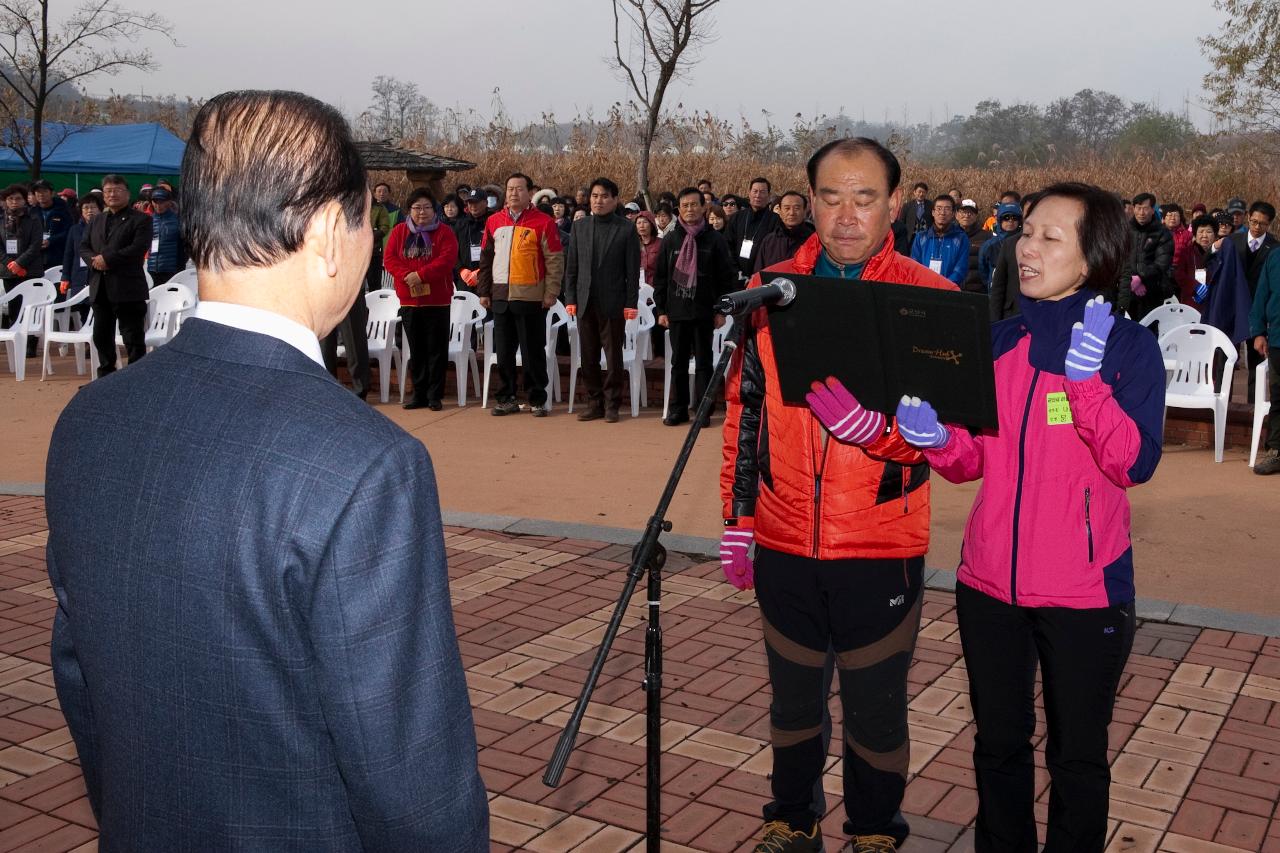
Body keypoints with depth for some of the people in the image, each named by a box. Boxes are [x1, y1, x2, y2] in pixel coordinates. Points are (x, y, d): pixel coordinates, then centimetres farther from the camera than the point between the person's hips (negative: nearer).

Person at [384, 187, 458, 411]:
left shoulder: (444, 232, -1)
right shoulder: (399, 231, 8)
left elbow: (447, 259, -14)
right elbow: (389, 258, -1)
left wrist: (421, 275, -22)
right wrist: (407, 275, -18)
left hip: (437, 300, -3)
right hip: (409, 300, 3)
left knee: (437, 349, 0)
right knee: (416, 350, 10)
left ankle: (435, 395, 7)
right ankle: (419, 394, 17)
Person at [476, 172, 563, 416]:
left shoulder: (543, 222, -4)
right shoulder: (494, 222, 11)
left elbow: (555, 260, -5)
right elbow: (486, 258, 15)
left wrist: (551, 293, -11)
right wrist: (483, 291, 11)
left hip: (531, 298, -5)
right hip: (500, 297, 5)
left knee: (533, 352, 1)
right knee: (503, 352, 9)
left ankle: (537, 400, 10)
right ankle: (507, 399, 18)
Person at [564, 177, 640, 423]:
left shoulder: (626, 229, -1)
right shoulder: (580, 228, 10)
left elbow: (633, 270, -3)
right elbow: (571, 266, 11)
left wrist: (631, 303, -8)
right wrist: (570, 298, 3)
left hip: (613, 303, -4)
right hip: (585, 303, 4)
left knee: (613, 357, 2)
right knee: (588, 357, 7)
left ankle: (611, 404, 10)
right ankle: (594, 402, 16)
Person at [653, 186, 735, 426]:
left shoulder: (716, 240, 1)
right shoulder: (670, 240, 8)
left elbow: (727, 277, 0)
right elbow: (660, 278, 9)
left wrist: (721, 310, -5)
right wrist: (661, 310, 4)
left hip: (704, 313, -2)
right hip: (677, 311, 2)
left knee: (703, 362, 3)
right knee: (678, 362, 7)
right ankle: (678, 409, 12)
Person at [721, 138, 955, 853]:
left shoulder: (928, 298, -8)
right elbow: (745, 410, 9)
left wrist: (872, 422, -31)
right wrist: (738, 518, 9)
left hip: (882, 550, -3)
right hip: (785, 544, 3)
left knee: (877, 708, 12)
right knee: (793, 698, 19)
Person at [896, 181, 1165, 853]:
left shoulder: (1129, 347, -7)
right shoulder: (997, 342, 5)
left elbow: (1135, 464, -18)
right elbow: (972, 463, 7)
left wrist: (1084, 375, -27)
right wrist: (936, 439, -14)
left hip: (1084, 590, -4)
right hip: (989, 583, 4)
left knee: (1077, 754, 11)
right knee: (998, 745, 17)